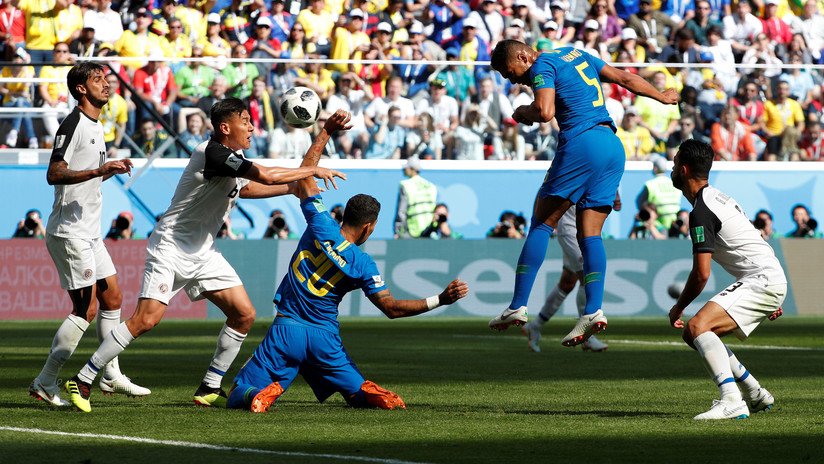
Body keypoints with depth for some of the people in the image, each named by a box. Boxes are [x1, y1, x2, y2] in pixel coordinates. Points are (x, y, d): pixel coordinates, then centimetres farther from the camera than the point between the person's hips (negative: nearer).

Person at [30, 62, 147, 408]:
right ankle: (45, 382, -5)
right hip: (70, 233, -10)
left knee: (112, 297, 11)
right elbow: (54, 174, -23)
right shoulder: (73, 125, -14)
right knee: (86, 309, -10)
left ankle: (111, 376, 19)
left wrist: (112, 169, 12)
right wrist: (99, 170, -31)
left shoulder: (95, 127, 16)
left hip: (89, 233, 10)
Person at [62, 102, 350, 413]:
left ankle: (210, 389, 13)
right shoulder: (213, 153, -19)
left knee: (244, 314, 2)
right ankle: (82, 381, -12)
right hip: (171, 249, -10)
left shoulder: (235, 160, 10)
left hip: (203, 253, 10)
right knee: (146, 319, -19)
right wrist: (313, 170, -15)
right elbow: (268, 177, -27)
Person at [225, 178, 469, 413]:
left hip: (286, 331, 0)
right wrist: (440, 300, -6)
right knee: (358, 394, 18)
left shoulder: (321, 226, -7)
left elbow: (304, 181, 7)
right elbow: (391, 308, -7)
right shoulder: (363, 264, -7)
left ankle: (269, 391, -34)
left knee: (237, 396, 1)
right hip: (325, 338, 1)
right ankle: (369, 393, -20)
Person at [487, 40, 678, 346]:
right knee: (590, 233, 5)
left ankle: (518, 306, -7)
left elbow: (544, 112, -17)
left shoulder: (542, 66, -1)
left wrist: (522, 113, 5)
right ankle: (593, 310, -10)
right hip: (614, 147, 8)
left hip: (581, 142, -8)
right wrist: (662, 97, 42)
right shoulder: (576, 54, 23)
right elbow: (625, 78, 28)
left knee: (543, 223, -2)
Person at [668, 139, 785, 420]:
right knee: (693, 335, 14)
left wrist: (678, 308, -2)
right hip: (770, 278, 10)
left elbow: (701, 274, -18)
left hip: (761, 280, -10)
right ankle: (756, 396, 21)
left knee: (697, 327, -26)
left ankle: (731, 402, -38)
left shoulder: (701, 212, -14)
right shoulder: (718, 197, 19)